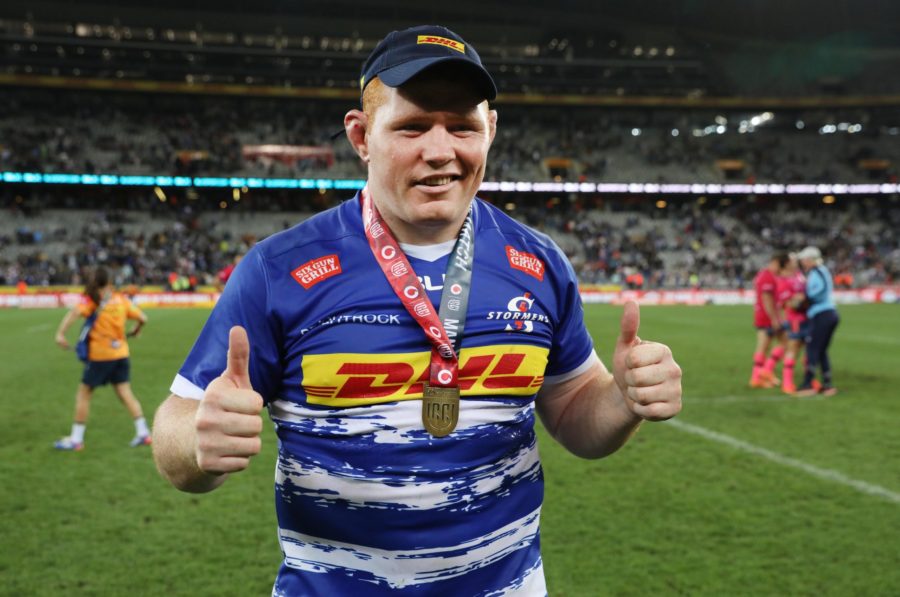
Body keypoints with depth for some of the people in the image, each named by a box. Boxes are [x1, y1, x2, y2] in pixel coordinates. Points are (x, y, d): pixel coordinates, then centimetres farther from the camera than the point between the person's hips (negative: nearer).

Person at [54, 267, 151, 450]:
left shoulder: (92, 300, -7)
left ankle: (76, 439, 12)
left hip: (99, 355, -4)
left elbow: (75, 313, -24)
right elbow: (143, 318, 5)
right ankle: (143, 432, 5)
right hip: (121, 354, 4)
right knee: (125, 393, 9)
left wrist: (60, 333, -29)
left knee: (83, 393, 8)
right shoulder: (121, 299, 4)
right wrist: (135, 331, 25)